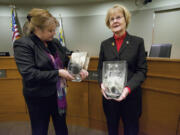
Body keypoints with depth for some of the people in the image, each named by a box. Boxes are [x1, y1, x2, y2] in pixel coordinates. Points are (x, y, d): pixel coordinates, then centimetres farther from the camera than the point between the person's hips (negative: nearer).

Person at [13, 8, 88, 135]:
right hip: (39, 98, -5)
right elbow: (29, 74, -24)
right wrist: (57, 73, -24)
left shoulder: (55, 42, 2)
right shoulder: (23, 44, -15)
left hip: (58, 94, 6)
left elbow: (67, 61, 11)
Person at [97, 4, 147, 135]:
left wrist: (128, 87, -21)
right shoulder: (105, 44, 3)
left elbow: (142, 70, -6)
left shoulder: (138, 42, -4)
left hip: (131, 94, -1)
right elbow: (100, 68, 6)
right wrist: (102, 83, -13)